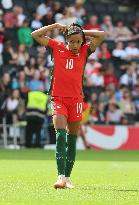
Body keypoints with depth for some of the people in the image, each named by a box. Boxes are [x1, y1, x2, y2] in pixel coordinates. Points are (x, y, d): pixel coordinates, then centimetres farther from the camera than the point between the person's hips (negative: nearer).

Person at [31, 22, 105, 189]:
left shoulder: (84, 51, 8)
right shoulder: (57, 48, 5)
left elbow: (101, 35, 3)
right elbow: (35, 35, 4)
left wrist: (82, 33, 6)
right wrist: (56, 26, 4)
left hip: (76, 100, 2)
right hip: (58, 99, -2)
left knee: (72, 140, 6)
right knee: (60, 135, -17)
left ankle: (67, 177, 13)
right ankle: (61, 176, -24)